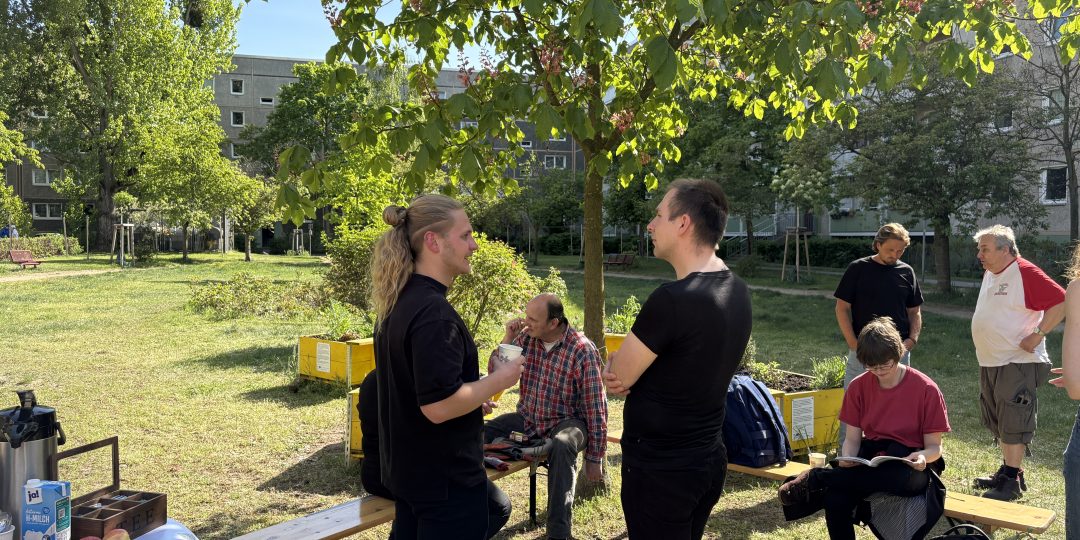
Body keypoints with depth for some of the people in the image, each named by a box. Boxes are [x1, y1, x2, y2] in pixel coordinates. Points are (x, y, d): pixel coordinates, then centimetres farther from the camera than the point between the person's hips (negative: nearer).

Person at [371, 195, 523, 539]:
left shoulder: (399, 302, 6)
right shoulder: (433, 311, -24)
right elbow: (438, 406, -29)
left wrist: (473, 400, 16)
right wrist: (499, 380, -16)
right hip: (445, 480, -9)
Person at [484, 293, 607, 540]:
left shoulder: (582, 351, -17)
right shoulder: (526, 337, -3)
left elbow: (596, 408, -13)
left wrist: (594, 458, -11)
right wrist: (508, 339, -12)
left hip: (567, 421, -4)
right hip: (528, 418, 5)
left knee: (561, 446, -39)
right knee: (481, 433, -20)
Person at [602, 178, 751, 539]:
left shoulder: (672, 299, -27)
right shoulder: (736, 291, 1)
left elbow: (618, 376, -17)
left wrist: (615, 363, 4)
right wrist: (627, 364, -8)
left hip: (659, 468, -8)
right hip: (709, 457, 8)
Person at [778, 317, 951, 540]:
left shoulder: (926, 390, -8)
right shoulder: (858, 387, 2)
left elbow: (934, 447, -2)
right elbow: (852, 439, 3)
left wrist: (923, 458, -27)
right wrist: (847, 459, -21)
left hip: (909, 464, -2)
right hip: (870, 456, 2)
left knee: (902, 476, -42)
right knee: (835, 499, -33)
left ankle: (817, 478, -27)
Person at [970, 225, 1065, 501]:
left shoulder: (1025, 273, -16)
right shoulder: (990, 274, 12)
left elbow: (1061, 302, -21)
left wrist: (1037, 335, -21)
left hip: (1017, 363, -9)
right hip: (989, 363, 9)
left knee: (1013, 424, -4)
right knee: (1000, 423, 16)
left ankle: (1012, 481, 3)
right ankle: (1006, 471, 27)